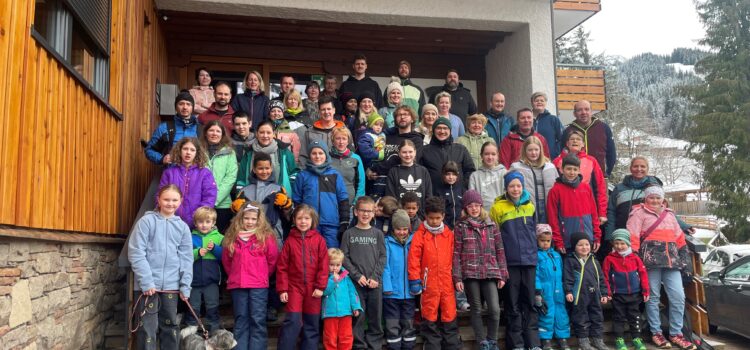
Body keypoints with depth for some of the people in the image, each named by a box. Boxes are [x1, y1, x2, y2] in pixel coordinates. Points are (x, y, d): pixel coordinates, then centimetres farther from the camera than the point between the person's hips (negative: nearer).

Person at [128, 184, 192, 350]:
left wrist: (185, 286, 0)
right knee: (148, 327, -3)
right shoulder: (146, 221, -3)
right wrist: (147, 282, -14)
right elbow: (136, 254, -9)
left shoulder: (183, 227, 8)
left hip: (171, 286, 4)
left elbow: (186, 259, 8)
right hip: (147, 285, -4)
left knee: (171, 326, 12)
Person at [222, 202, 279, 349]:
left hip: (259, 285, -3)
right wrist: (234, 275, 13)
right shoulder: (232, 237, 7)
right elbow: (226, 260, 16)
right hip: (237, 285, 3)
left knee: (258, 320, 0)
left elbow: (273, 259, 2)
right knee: (240, 320, 11)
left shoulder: (266, 236, -3)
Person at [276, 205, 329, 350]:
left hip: (313, 288, 1)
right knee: (292, 321, -10)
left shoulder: (319, 240, 0)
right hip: (294, 286, -1)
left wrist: (320, 286, -8)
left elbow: (324, 265, -3)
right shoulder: (290, 240, 0)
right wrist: (282, 289, -5)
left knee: (312, 323, 9)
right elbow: (282, 267, 0)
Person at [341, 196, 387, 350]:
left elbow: (382, 257, 3)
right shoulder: (349, 233, 4)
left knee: (375, 317, 7)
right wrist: (357, 275, -10)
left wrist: (375, 277, -8)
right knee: (358, 317, 2)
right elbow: (344, 257, -1)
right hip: (356, 282, -1)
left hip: (375, 283, 1)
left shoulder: (378, 234, 8)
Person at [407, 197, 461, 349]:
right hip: (429, 284, -3)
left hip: (447, 283, 3)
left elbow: (453, 257, 12)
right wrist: (415, 280, -8)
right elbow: (413, 259, -6)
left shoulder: (449, 234, 6)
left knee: (449, 317, 9)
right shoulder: (420, 235, -5)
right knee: (430, 319, 8)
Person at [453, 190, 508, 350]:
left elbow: (500, 251, 10)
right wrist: (457, 278, -7)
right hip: (470, 274, -1)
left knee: (495, 310, -6)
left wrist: (502, 275, 4)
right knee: (476, 310, 6)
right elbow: (457, 254, -1)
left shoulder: (491, 225, 10)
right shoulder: (461, 227, 3)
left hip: (490, 273, 1)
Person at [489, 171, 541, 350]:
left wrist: (533, 250, 15)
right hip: (509, 262, -3)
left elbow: (533, 231, 18)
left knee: (530, 302, 8)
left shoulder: (530, 206, 8)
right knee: (513, 304, 4)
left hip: (529, 260, 3)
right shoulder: (498, 208, -3)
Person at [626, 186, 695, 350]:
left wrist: (683, 257, 13)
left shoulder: (669, 213, 22)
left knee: (678, 296, 0)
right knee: (653, 296, -1)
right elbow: (633, 236, -6)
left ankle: (676, 334, 11)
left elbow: (679, 237, 23)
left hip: (671, 259, 5)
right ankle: (656, 333, 9)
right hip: (651, 257, -5)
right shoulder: (639, 212, 3)